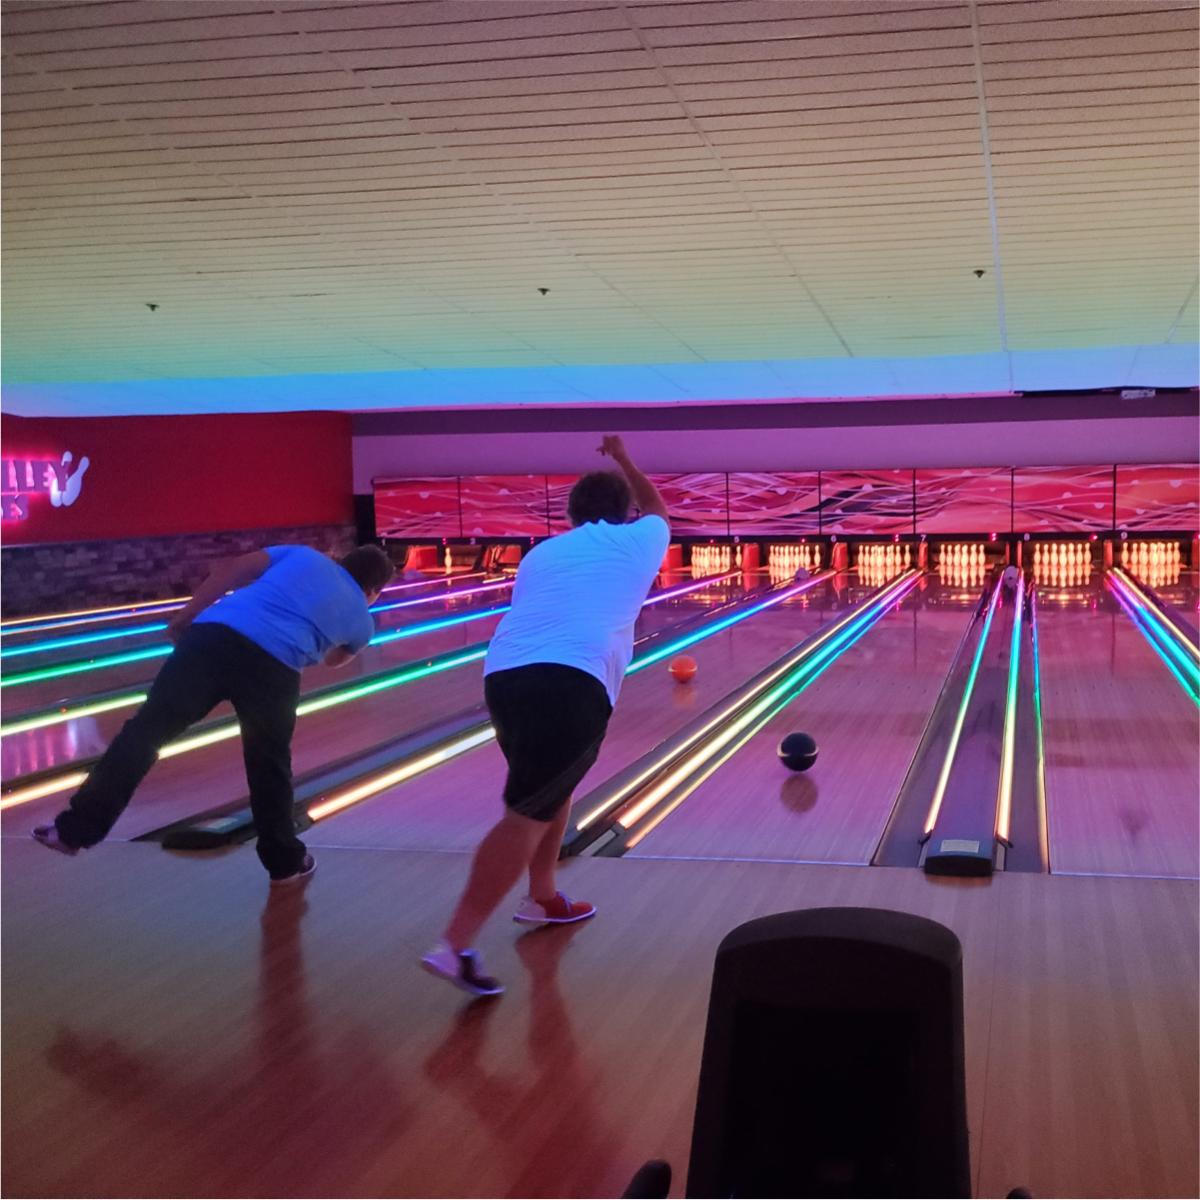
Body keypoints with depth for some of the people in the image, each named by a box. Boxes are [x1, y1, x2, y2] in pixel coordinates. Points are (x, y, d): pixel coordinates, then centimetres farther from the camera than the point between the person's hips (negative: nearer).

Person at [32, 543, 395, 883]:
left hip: (214, 635, 1)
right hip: (273, 667, -1)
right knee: (270, 767, 19)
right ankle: (286, 860, 31)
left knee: (145, 730, 2)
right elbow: (334, 659, 48)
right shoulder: (361, 620, 27)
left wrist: (184, 618, 17)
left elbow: (236, 569, 16)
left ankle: (76, 828, 3)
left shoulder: (304, 555, 30)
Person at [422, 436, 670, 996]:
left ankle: (543, 898, 39)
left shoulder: (541, 553, 27)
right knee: (528, 815, -8)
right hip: (571, 684, -6)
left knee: (553, 788, 28)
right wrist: (623, 461, 57)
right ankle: (455, 946, -15)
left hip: (505, 677, 6)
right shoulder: (638, 540, 20)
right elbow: (658, 510, 43)